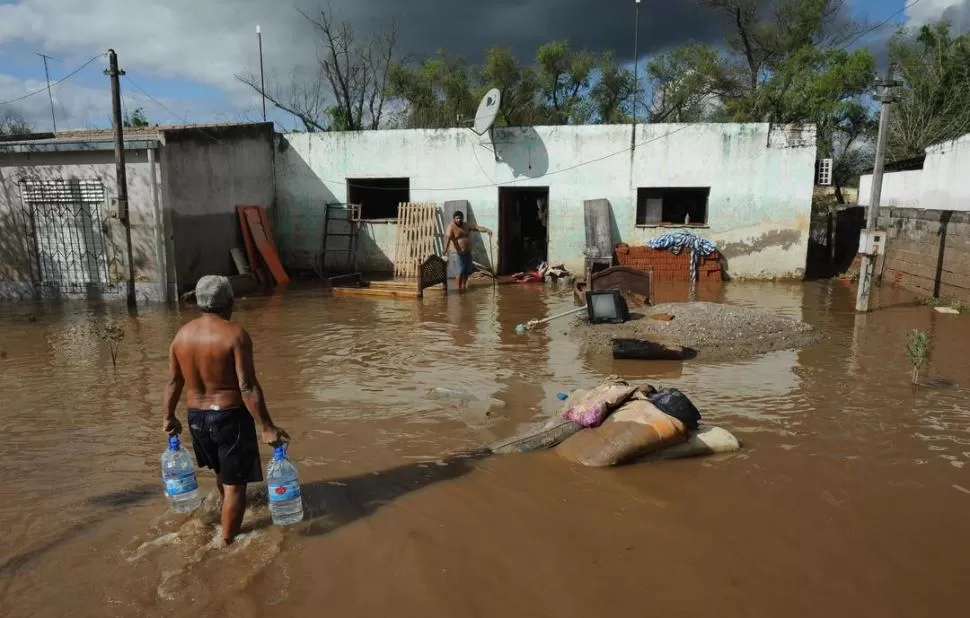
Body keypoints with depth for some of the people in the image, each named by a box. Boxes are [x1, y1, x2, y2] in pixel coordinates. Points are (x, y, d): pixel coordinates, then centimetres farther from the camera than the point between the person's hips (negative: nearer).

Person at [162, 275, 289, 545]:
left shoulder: (182, 335, 0)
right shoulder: (235, 334, -19)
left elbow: (173, 383, 7)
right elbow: (248, 387, -23)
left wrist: (169, 417, 21)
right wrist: (267, 427, -18)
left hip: (197, 417, 7)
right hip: (230, 416, -7)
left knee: (222, 471, 31)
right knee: (234, 483, 7)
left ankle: (227, 509, 56)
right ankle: (227, 542, 16)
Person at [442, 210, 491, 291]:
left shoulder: (466, 225, 8)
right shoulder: (451, 227, -11)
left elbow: (477, 227, 5)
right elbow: (447, 239, -24)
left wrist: (487, 230, -13)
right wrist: (445, 252, -37)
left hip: (468, 252, 7)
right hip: (460, 253, -7)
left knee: (467, 271, 13)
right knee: (461, 271, -6)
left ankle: (464, 286, 30)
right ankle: (459, 288, 9)